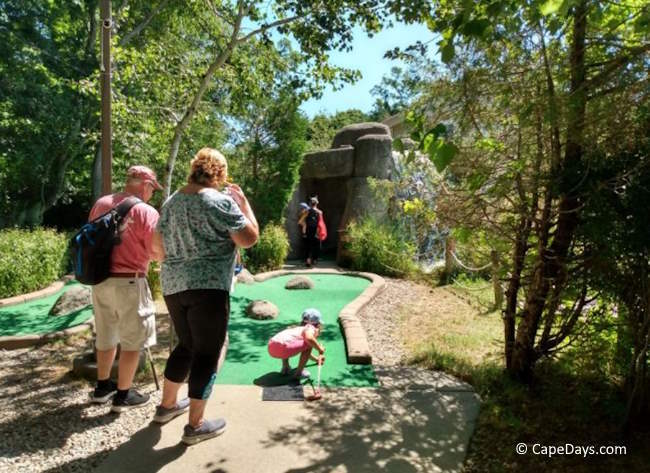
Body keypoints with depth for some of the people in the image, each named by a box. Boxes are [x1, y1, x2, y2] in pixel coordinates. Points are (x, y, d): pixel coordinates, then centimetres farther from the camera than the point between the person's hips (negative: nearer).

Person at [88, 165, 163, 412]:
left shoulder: (100, 204, 6)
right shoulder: (146, 211, -14)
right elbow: (158, 254, -14)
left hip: (100, 280, 7)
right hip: (129, 282, -7)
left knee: (106, 336, 22)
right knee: (133, 339, 7)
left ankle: (102, 386, 36)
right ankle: (123, 395, 16)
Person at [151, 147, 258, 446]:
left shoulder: (171, 202, 11)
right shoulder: (221, 200, -11)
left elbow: (159, 243, 17)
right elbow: (249, 239, -10)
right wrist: (244, 203, 0)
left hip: (172, 284, 8)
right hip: (208, 286, -7)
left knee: (187, 345, 24)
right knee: (207, 353, 4)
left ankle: (167, 405, 37)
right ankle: (195, 426, 13)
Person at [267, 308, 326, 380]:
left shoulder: (298, 328, 34)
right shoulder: (311, 328, 8)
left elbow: (304, 351, 51)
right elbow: (309, 338, -19)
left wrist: (316, 359, 64)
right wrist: (320, 349, -2)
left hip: (271, 348, 9)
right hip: (282, 348, -9)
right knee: (309, 344, 5)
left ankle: (285, 368, 28)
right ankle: (298, 373, 7)